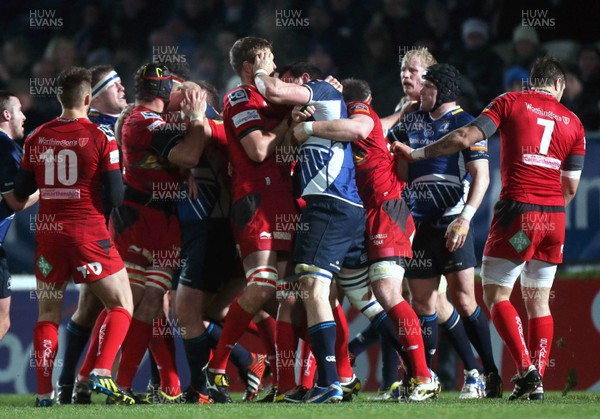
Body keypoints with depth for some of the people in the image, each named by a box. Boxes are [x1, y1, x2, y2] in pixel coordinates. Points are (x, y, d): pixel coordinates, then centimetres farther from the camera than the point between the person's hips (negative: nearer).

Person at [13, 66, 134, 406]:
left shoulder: (37, 139, 4)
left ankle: (44, 391, 6)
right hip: (89, 232, -4)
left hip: (48, 234, 4)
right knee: (122, 304, 5)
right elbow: (116, 196, -8)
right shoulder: (100, 139, -8)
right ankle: (101, 373, -14)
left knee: (48, 312, 13)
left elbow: (21, 192, 10)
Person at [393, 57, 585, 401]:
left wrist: (416, 154, 4)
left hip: (518, 210, -4)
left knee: (496, 295, 2)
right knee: (539, 301, 10)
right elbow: (571, 185, 13)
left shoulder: (511, 102, 2)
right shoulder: (572, 122, 13)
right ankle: (537, 380, 3)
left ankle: (526, 369, -13)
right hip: (554, 217, 4)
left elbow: (466, 137, -6)